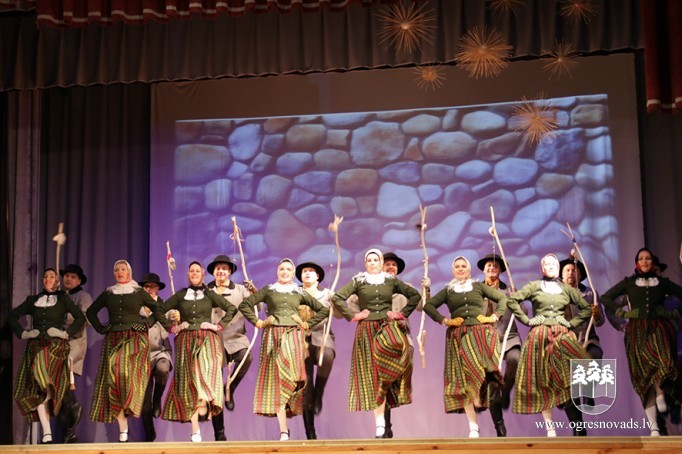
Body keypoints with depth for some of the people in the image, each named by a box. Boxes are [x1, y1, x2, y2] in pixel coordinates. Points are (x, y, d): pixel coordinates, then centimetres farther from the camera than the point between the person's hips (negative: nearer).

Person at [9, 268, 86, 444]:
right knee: (37, 388, -8)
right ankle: (46, 433, -10)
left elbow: (80, 317, 3)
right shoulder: (33, 300, 17)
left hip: (55, 345, -3)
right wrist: (22, 333, 7)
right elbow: (13, 316, 19)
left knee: (45, 379, -19)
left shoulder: (62, 299, 9)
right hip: (35, 345, 3)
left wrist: (66, 333, -5)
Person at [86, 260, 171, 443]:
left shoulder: (138, 292, 7)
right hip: (114, 339, 2)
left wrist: (168, 326, -1)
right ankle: (122, 430, -8)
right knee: (114, 376, -8)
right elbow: (91, 311, 23)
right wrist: (100, 328, 12)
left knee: (127, 369, -28)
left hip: (135, 338, -2)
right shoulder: (108, 293, 14)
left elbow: (157, 309, 9)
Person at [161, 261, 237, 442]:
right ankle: (195, 431, -4)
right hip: (186, 341, 0)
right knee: (188, 379, -5)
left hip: (207, 340, 0)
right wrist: (172, 327, 2)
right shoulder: (180, 295, 10)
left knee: (207, 373, -23)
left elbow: (232, 309, 8)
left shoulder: (210, 295, 8)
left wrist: (220, 325, 0)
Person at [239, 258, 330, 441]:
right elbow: (244, 305, 7)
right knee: (277, 378, -8)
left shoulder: (299, 293, 16)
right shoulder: (268, 290, 13)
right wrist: (257, 321, 1)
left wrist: (308, 324, 8)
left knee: (293, 375, -14)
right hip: (274, 336, -1)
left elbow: (323, 310, 17)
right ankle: (283, 431, -10)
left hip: (294, 335, 1)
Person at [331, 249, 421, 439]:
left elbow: (415, 295, 13)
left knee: (398, 346, -37)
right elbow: (337, 298, -1)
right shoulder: (358, 281, 5)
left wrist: (403, 313, 3)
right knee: (372, 376, -3)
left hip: (388, 326, 0)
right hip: (367, 331, 0)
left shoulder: (391, 281, 9)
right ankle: (380, 425, 0)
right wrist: (352, 316, -6)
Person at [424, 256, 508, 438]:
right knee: (465, 377, -7)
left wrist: (495, 316, 2)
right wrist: (442, 320, -2)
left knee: (482, 371, -20)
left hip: (481, 334, 0)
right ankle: (473, 428, -9)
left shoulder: (479, 286, 13)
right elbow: (428, 305, 9)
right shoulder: (447, 291, 14)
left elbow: (503, 298, 15)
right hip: (459, 337, 0)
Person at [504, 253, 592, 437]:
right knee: (542, 380, -3)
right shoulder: (534, 286, 8)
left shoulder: (566, 289, 13)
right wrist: (526, 320, -2)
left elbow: (586, 309, 15)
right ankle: (550, 428, 1)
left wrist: (571, 323, 4)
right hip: (539, 336, -1)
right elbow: (511, 300, 1)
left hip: (562, 335, 1)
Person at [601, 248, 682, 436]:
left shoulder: (662, 282, 14)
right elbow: (605, 298, 12)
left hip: (659, 327, 0)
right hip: (637, 330, 0)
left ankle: (660, 394, -8)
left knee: (664, 362, -33)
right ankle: (653, 427, -6)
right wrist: (623, 313, 4)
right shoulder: (629, 282, 12)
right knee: (645, 374, -7)